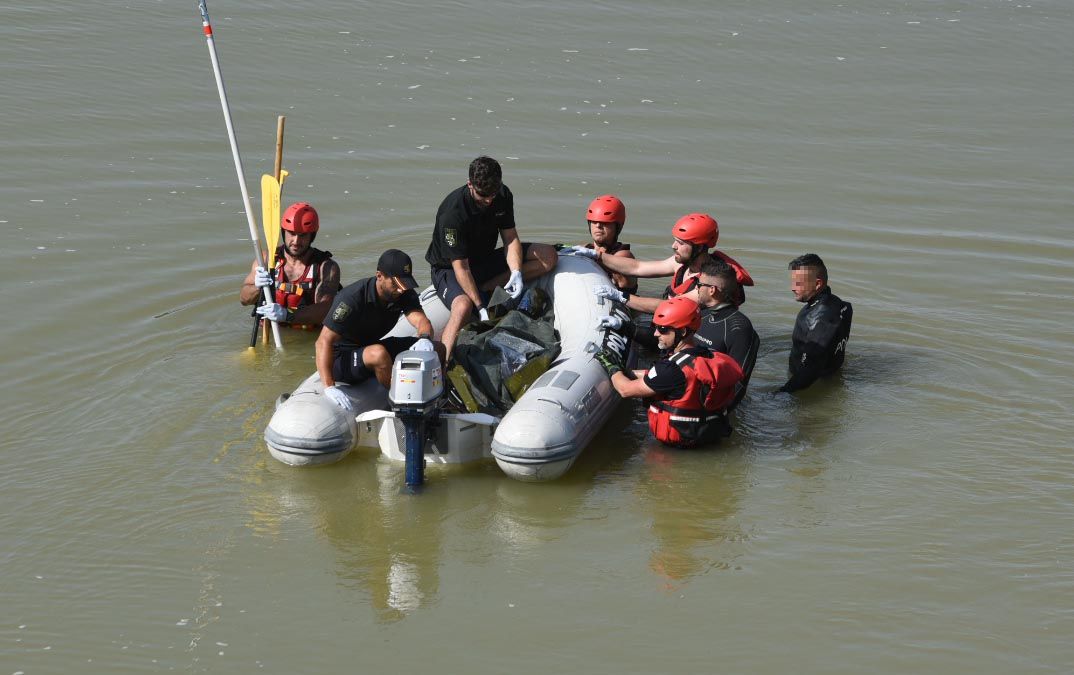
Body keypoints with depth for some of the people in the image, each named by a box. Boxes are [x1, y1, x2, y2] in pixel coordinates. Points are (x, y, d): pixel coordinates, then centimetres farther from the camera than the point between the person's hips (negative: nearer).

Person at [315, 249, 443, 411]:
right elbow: (324, 342, -30)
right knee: (378, 354, -39)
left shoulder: (405, 294, -6)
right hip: (341, 359, -7)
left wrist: (424, 339, -45)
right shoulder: (353, 297, -26)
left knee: (437, 350, -6)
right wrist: (329, 387, -42)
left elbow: (421, 320, -18)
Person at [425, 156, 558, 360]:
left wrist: (516, 272, -24)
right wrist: (480, 308, -32)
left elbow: (510, 238, -4)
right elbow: (460, 266, -28)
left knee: (548, 256, -9)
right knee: (463, 305, -40)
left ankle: (485, 289, -15)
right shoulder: (452, 212, -29)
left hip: (485, 260, 7)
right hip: (449, 268, -7)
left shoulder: (503, 196, -9)